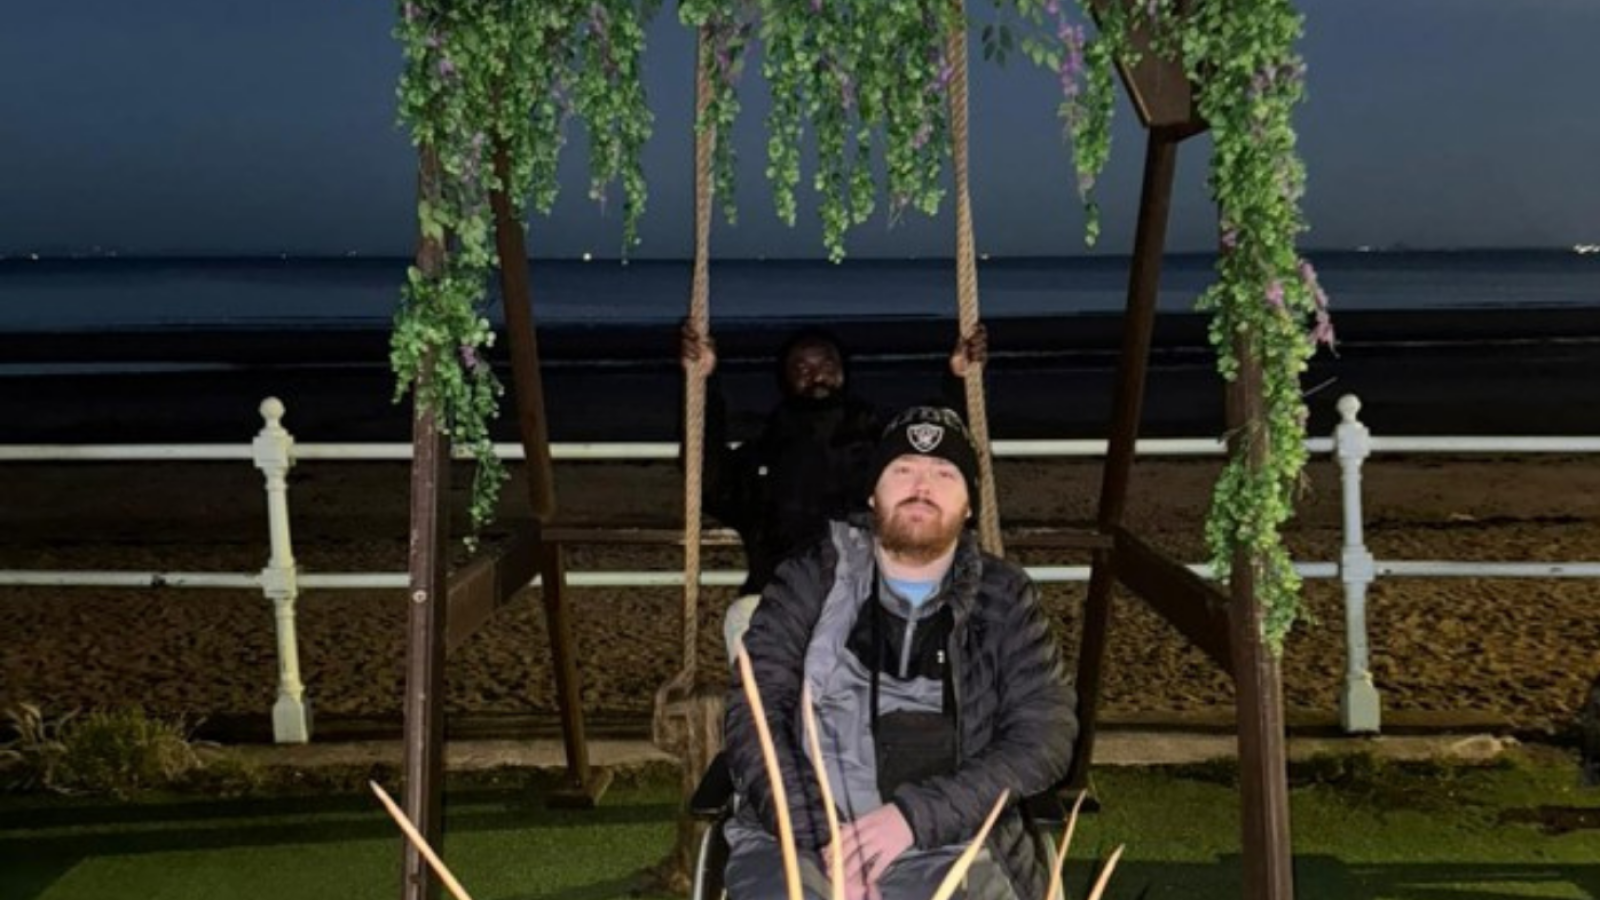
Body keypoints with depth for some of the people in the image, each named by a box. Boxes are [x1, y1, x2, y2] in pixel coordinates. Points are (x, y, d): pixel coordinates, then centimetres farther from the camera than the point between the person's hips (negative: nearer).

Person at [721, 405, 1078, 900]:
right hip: (800, 838, -1)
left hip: (945, 847, 1)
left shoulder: (1003, 598, 10)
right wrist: (824, 841, -13)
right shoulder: (813, 578, 7)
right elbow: (753, 712, 1)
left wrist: (916, 814, -11)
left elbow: (1046, 733, 2)